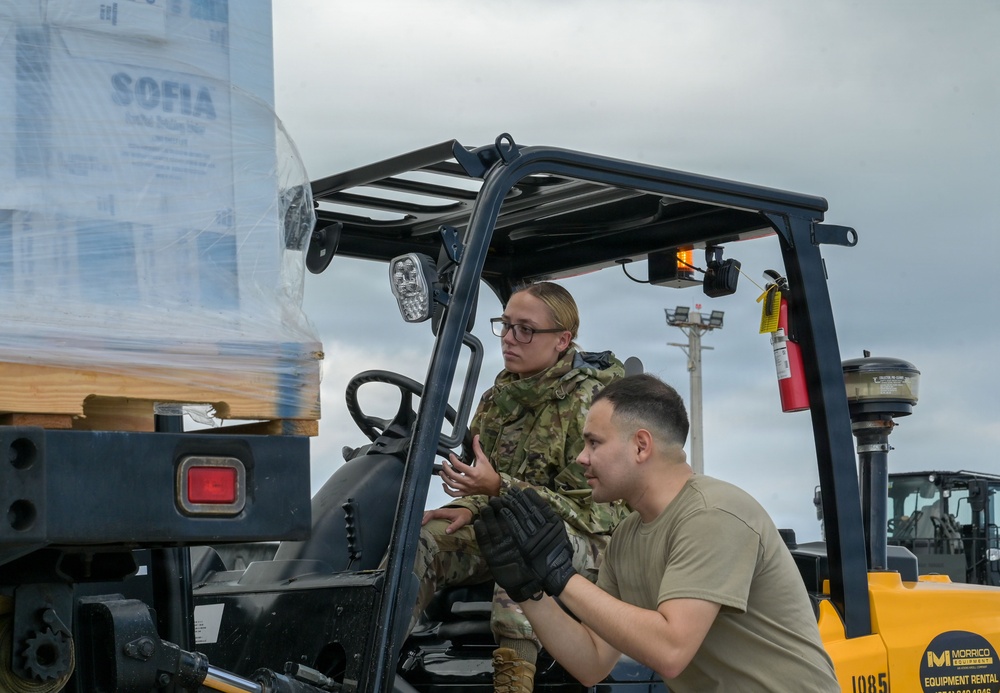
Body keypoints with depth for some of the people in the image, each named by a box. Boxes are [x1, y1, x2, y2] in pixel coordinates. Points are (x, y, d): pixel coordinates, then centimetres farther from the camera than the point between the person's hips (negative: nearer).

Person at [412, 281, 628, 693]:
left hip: (584, 541, -6)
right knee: (418, 541, -18)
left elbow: (585, 509, -18)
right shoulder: (503, 391, 6)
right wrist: (471, 506, -6)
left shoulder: (588, 402, -14)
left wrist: (498, 487, -28)